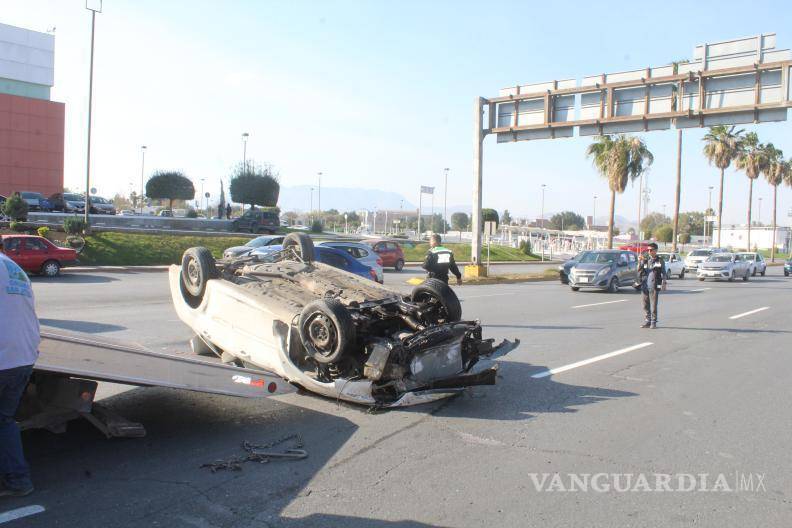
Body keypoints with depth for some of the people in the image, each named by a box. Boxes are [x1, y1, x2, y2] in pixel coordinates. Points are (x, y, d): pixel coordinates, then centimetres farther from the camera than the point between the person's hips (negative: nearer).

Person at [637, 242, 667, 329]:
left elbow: (663, 273, 3)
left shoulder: (660, 260, 3)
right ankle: (647, 321, 16)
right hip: (644, 285, 4)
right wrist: (641, 261, -7)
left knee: (653, 305, -3)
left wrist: (663, 283, -6)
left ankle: (653, 322, 5)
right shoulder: (645, 259, 12)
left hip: (654, 286, -4)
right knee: (645, 304, 6)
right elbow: (639, 270, 6)